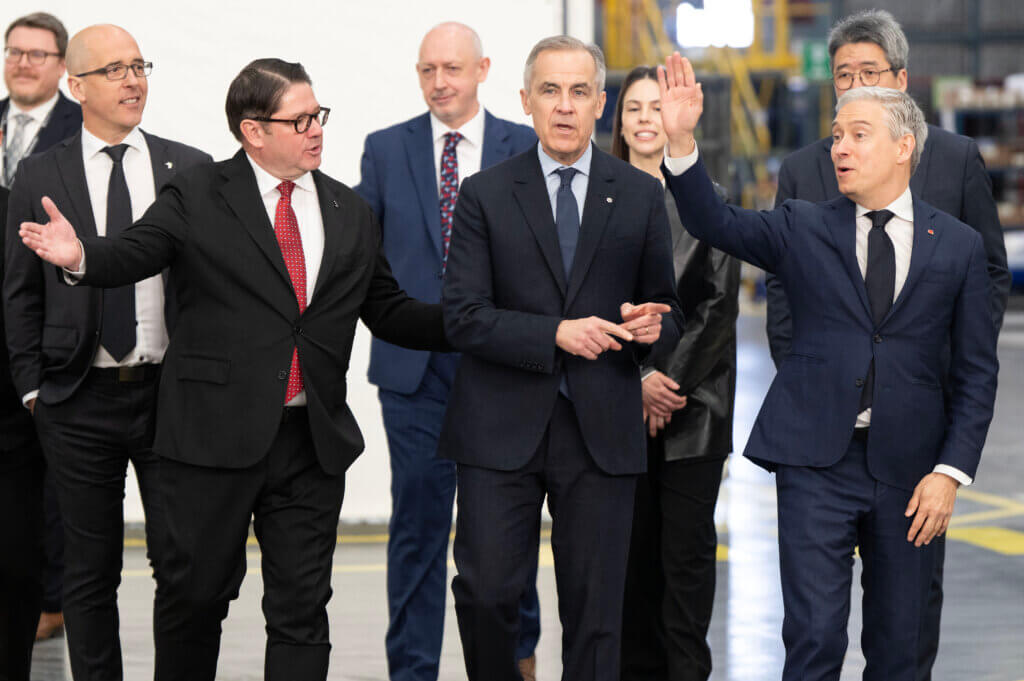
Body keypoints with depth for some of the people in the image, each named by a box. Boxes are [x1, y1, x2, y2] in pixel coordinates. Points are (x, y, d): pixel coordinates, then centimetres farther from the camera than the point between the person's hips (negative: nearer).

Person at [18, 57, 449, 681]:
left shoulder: (351, 214, 11)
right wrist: (80, 256, -33)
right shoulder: (196, 197, -2)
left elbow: (388, 312, 17)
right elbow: (132, 255, -12)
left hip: (315, 440, 3)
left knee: (302, 606, 5)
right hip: (214, 435, -3)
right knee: (196, 593, 8)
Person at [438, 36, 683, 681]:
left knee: (595, 608, 3)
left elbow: (665, 311, 14)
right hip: (503, 428, -1)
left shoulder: (641, 195, 8)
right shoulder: (485, 194, 4)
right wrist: (554, 334, -16)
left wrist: (650, 326, -10)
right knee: (485, 591, -5)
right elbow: (464, 317, -4)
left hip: (601, 430, 1)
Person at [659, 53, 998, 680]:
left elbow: (977, 371, 5)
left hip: (908, 468, 1)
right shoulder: (803, 229, 7)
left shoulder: (959, 245, 5)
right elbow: (714, 222, -8)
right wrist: (681, 141, -24)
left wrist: (951, 470, -4)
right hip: (816, 462, -1)